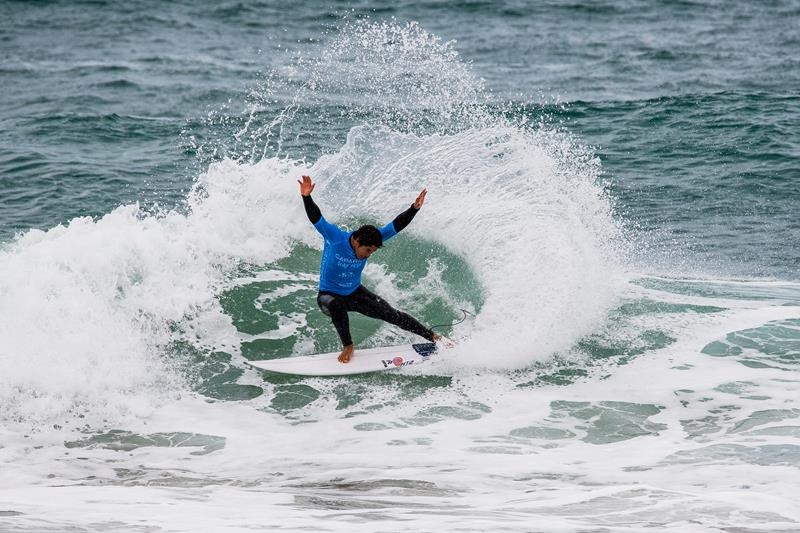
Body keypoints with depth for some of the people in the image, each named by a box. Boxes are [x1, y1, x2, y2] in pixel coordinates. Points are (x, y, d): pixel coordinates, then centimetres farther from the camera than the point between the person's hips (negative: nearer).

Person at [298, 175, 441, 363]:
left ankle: (432, 337, 17)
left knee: (391, 314, 1)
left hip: (355, 293, 4)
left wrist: (414, 208, -32)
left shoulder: (370, 239, -15)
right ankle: (348, 346, -20)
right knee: (337, 306, -41)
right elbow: (316, 217, -37)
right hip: (328, 296, -4)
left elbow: (396, 226, -18)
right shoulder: (335, 237, -26)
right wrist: (306, 197, -54)